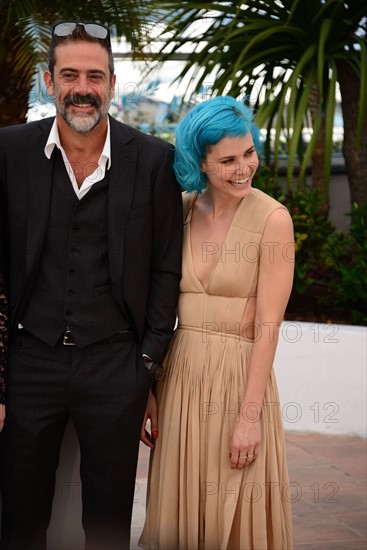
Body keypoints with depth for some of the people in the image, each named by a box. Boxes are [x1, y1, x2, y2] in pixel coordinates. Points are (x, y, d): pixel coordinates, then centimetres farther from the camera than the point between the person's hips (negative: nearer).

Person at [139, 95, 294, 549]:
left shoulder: (272, 219, -11)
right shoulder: (182, 211, 3)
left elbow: (268, 325, -13)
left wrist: (250, 415, -15)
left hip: (238, 376, -4)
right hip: (180, 375, 5)